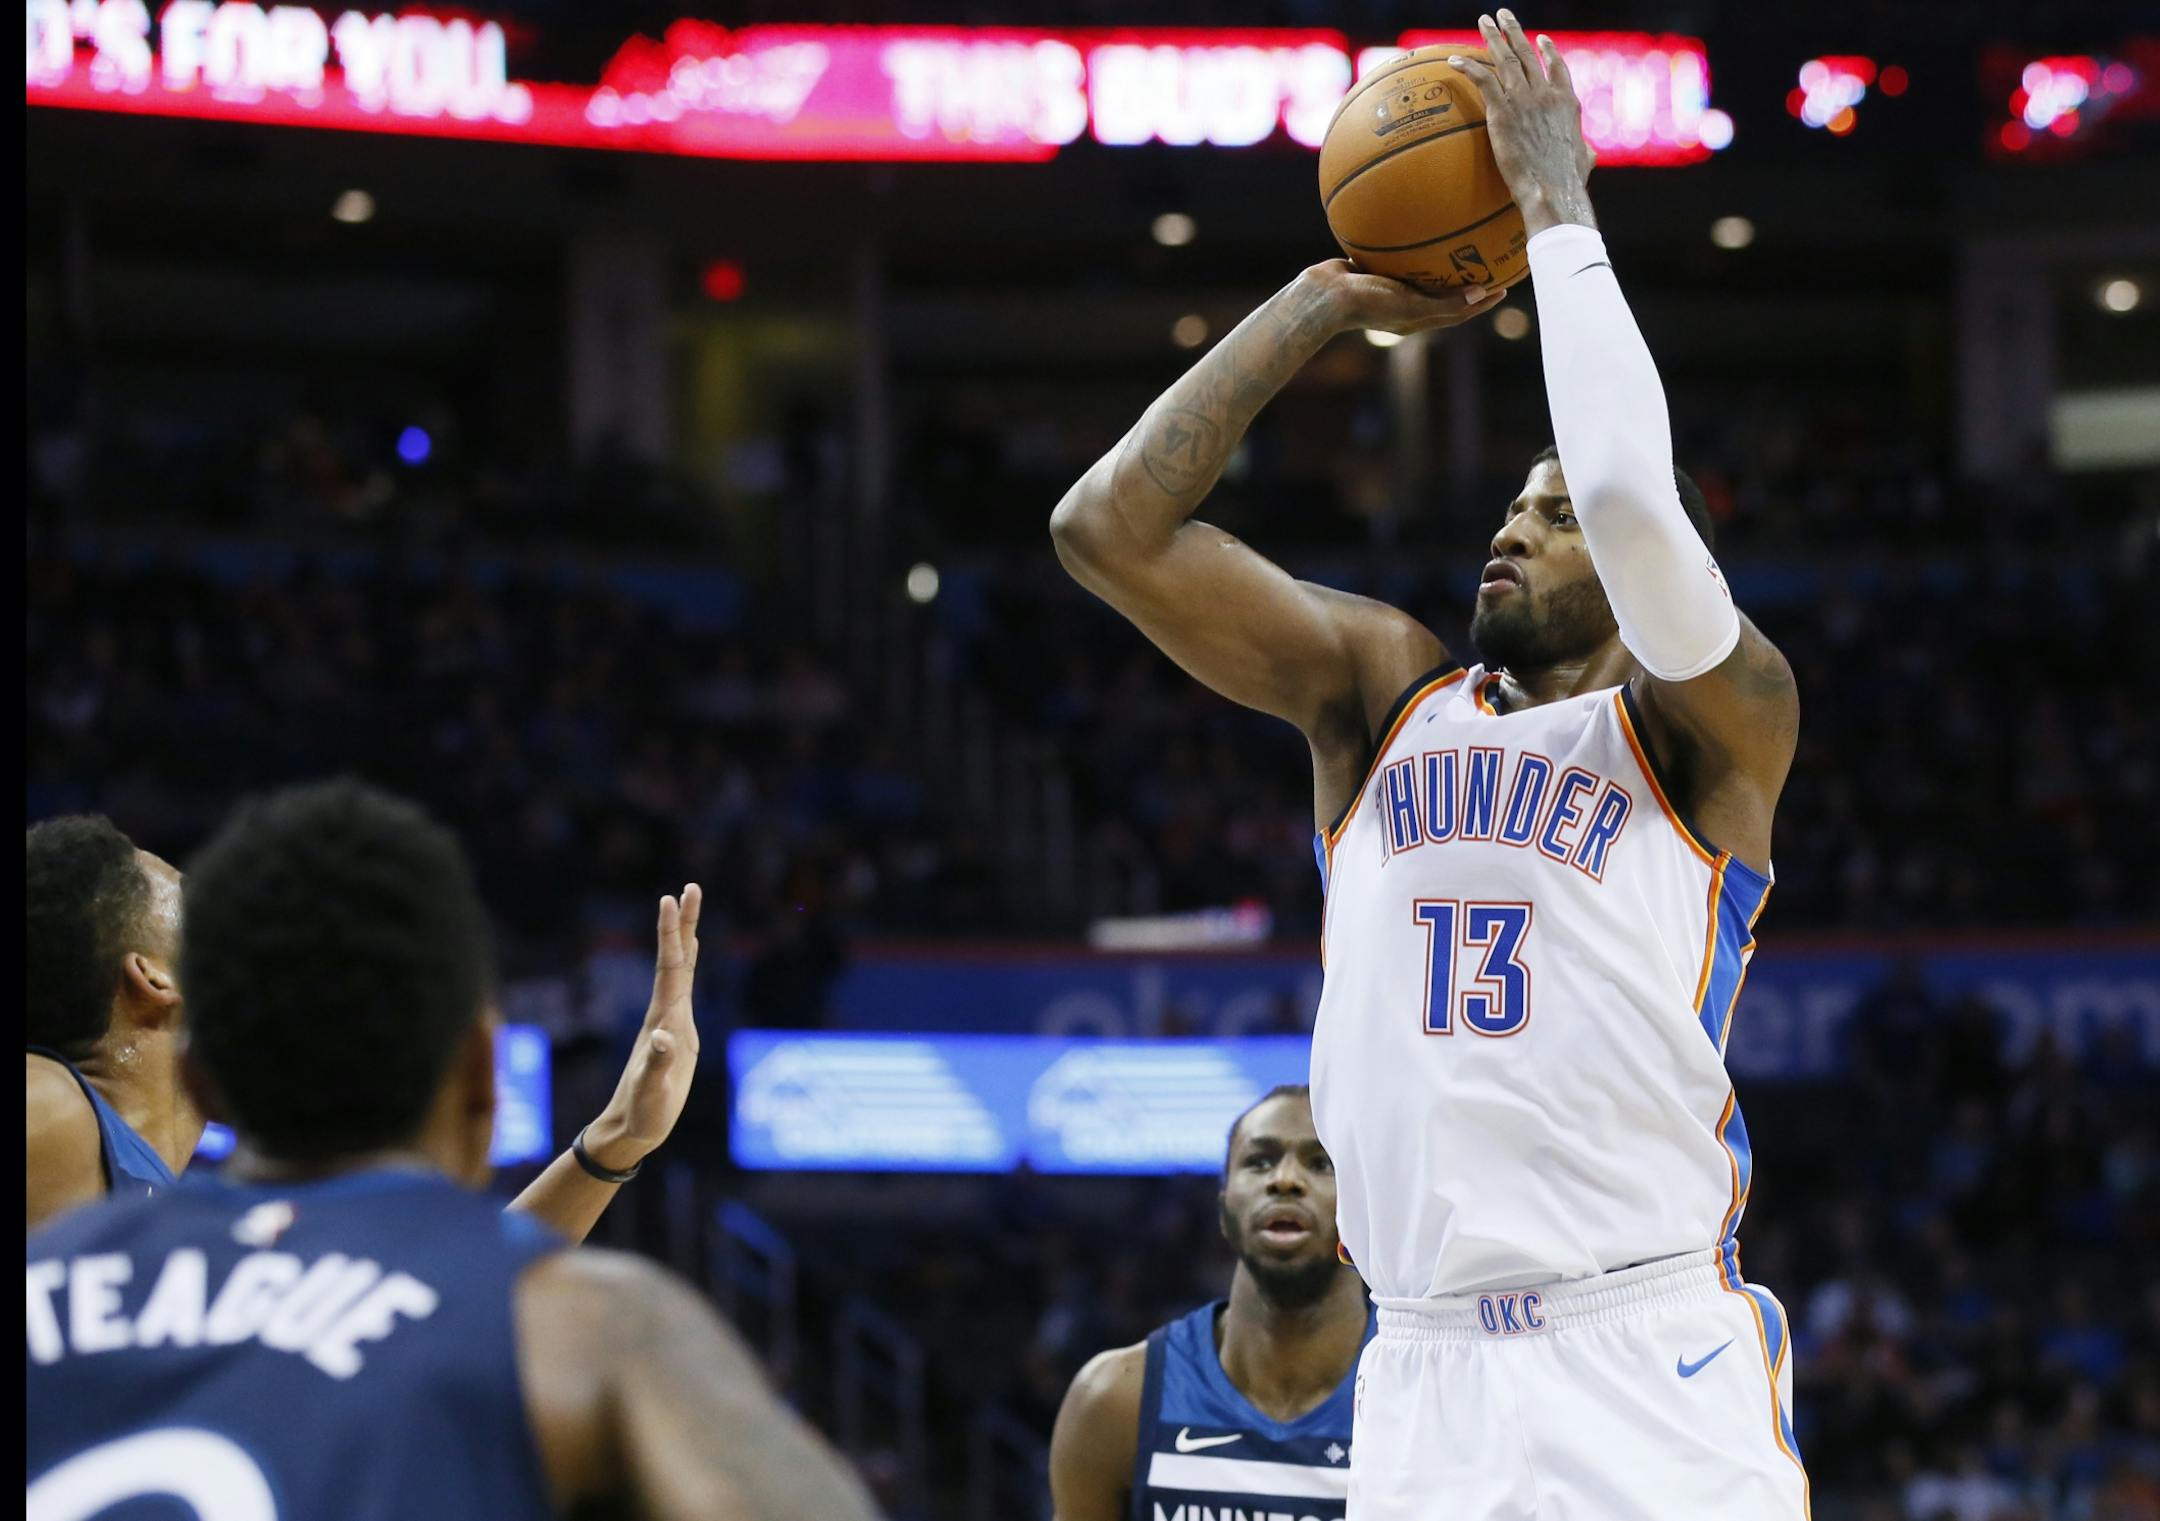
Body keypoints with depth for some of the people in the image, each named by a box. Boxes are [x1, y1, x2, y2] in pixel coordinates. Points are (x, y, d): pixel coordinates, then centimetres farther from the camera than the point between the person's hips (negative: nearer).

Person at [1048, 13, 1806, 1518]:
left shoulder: (1714, 726, 2)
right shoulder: (1384, 690, 16)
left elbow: (1633, 499, -18)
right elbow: (1110, 528, 8)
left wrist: (1559, 214, -6)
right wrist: (1324, 303, 9)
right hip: (1428, 1379, 4)